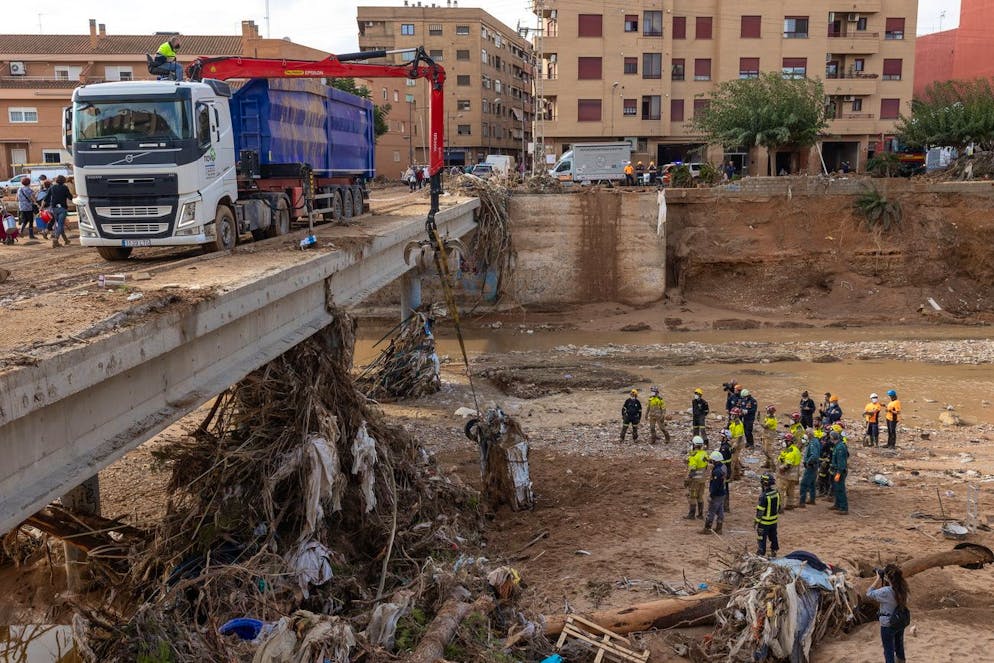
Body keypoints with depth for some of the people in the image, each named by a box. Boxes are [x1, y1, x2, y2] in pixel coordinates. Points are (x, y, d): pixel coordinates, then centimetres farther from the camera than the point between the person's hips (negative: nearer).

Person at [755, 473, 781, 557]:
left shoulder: (764, 496, -26)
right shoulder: (776, 493, -4)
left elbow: (760, 511, -20)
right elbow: (778, 507, 8)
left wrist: (757, 521, -10)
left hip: (764, 522, -7)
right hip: (774, 520, 7)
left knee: (762, 538, 5)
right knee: (773, 537, 21)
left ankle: (761, 554, 10)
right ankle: (774, 552, 33)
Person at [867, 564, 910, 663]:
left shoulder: (886, 591, -31)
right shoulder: (902, 588, -9)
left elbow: (869, 593, -18)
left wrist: (878, 578, -16)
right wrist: (882, 582, -4)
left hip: (888, 625, -7)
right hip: (901, 622, 7)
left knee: (889, 651, 10)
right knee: (899, 647, 26)